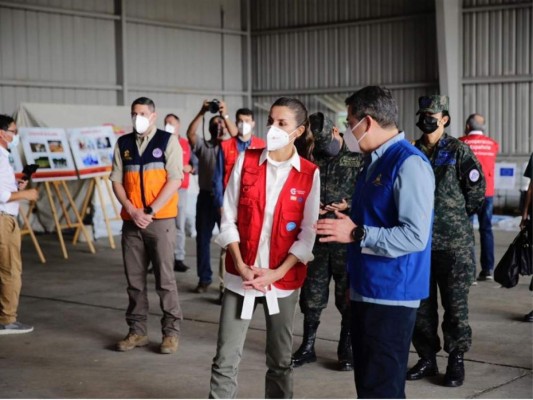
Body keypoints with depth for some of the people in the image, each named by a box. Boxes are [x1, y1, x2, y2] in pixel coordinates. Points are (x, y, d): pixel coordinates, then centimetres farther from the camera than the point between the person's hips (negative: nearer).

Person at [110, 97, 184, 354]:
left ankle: (171, 332, 8)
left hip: (161, 220, -4)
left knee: (165, 278, -2)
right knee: (134, 279, 7)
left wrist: (149, 211, -12)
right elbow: (116, 181, 7)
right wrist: (132, 211, -7)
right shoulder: (123, 144, 10)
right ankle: (137, 330, 17)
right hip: (131, 220, 4)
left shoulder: (168, 141, -1)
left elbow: (174, 180, -7)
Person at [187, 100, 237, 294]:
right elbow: (190, 133, -7)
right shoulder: (203, 146, 11)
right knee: (203, 239, 6)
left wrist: (225, 114, -24)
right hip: (206, 197, 2)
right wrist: (202, 113, -16)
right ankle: (204, 278, 15)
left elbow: (235, 134, -14)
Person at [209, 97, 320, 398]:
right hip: (242, 276, 0)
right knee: (226, 359, 1)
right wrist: (240, 265, -11)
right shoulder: (246, 161, -1)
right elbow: (228, 218, 0)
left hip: (284, 279, 0)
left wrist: (276, 273, -13)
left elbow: (308, 233, -5)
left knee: (281, 360, 12)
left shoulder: (310, 174, -3)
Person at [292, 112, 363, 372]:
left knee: (347, 296, 6)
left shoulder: (358, 161, 1)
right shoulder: (311, 162, 9)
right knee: (312, 295, 9)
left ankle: (346, 349, 18)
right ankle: (307, 346, 21)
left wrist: (348, 207, -16)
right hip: (315, 237, 3)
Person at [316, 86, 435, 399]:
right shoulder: (375, 162, 12)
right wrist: (346, 220, 13)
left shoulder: (409, 164, -17)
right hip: (366, 291, 10)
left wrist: (357, 234, -22)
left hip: (392, 294, -10)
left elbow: (415, 236, -25)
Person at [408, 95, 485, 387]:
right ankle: (427, 358, 22)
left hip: (454, 244, -4)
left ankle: (456, 360, 14)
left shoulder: (458, 151, -3)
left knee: (455, 305, 3)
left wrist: (455, 215, 2)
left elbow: (477, 191, -2)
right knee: (421, 304, 9)